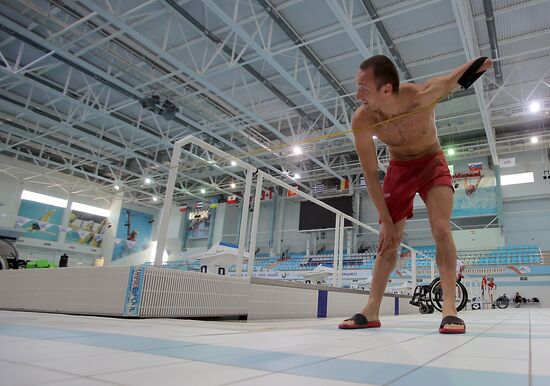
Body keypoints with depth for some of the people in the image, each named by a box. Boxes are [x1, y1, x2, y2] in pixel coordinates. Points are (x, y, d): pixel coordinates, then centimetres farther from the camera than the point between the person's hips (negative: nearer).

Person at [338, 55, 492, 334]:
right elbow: (370, 174, -19)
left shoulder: (422, 96, -33)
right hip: (398, 169, 1)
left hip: (432, 163, -1)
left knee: (441, 229, -20)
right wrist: (386, 220, -17)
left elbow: (451, 79, -6)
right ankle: (371, 311, 8)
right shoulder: (361, 120, -27)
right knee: (388, 240, 1)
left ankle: (449, 307, -13)